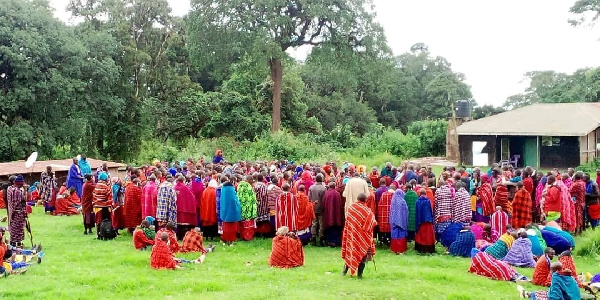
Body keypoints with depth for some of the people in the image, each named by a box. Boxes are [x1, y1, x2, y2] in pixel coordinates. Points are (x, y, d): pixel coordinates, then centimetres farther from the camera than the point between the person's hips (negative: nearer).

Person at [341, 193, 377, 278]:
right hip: (363, 236, -3)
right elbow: (373, 224, -11)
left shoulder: (350, 208, -7)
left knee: (350, 251, 20)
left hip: (351, 234, 3)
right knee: (362, 253, 7)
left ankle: (345, 270, 23)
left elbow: (347, 221, 2)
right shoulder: (367, 211, -15)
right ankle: (359, 274, 8)